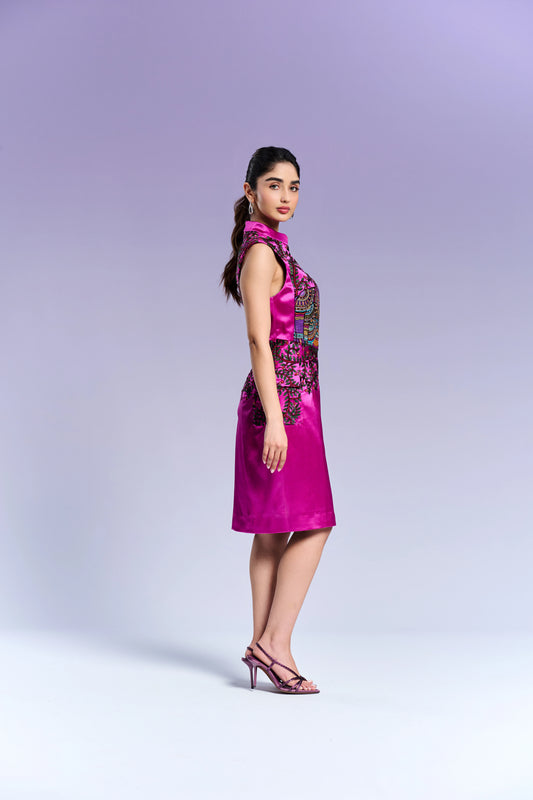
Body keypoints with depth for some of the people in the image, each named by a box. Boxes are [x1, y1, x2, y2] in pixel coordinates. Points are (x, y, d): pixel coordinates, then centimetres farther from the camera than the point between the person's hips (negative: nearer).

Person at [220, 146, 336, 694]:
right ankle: (275, 644, -5)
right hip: (281, 401, -10)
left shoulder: (271, 248, 17)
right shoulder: (260, 251, -12)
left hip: (288, 400, 10)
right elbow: (259, 340, -18)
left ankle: (262, 644, 14)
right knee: (313, 525, -8)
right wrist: (274, 418, -22)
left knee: (272, 532, 9)